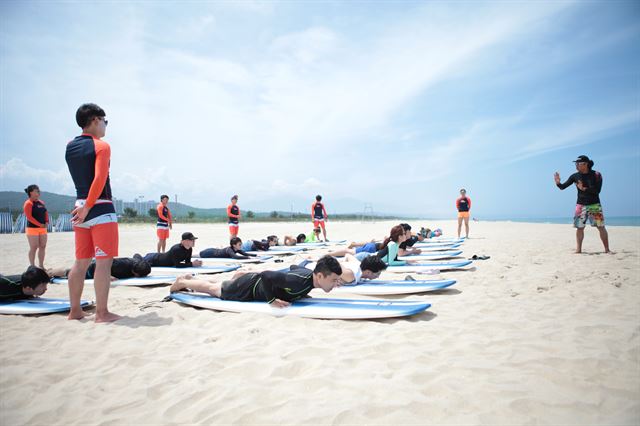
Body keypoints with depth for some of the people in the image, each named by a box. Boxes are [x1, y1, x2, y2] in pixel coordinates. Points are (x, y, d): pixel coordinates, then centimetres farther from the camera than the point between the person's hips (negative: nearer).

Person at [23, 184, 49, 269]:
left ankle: (41, 266, 15)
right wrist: (39, 224, -17)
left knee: (42, 247, 8)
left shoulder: (41, 202, 14)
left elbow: (45, 213, 17)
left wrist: (46, 222, -1)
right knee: (33, 248, -6)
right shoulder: (28, 203, -9)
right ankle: (32, 267, 1)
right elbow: (29, 216, -16)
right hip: (32, 228, -7)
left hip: (43, 228, 7)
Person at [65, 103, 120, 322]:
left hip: (80, 207, 8)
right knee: (103, 262, -3)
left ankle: (75, 310, 18)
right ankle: (102, 313, 0)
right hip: (101, 209, -7)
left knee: (81, 262, 12)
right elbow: (100, 179, -20)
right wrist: (87, 208, -17)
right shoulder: (101, 146, -8)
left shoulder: (70, 146, 13)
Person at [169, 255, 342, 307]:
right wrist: (272, 301, -38)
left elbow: (294, 268, 10)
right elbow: (266, 275, -45)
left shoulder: (308, 273, -15)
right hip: (250, 288, -8)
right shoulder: (302, 281, -41)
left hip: (258, 282, 8)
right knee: (213, 289, 17)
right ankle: (182, 282, 39)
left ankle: (190, 278, 52)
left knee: (221, 285, 31)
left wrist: (300, 294, 3)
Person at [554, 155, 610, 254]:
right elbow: (563, 187, 1)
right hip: (581, 205, 2)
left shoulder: (596, 175, -6)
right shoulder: (575, 176, 1)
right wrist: (558, 182, -19)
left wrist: (584, 189, -23)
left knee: (601, 227, -2)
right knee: (579, 227, 1)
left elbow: (597, 190, -14)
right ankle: (578, 249, 9)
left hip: (594, 205, -2)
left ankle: (607, 249, 6)